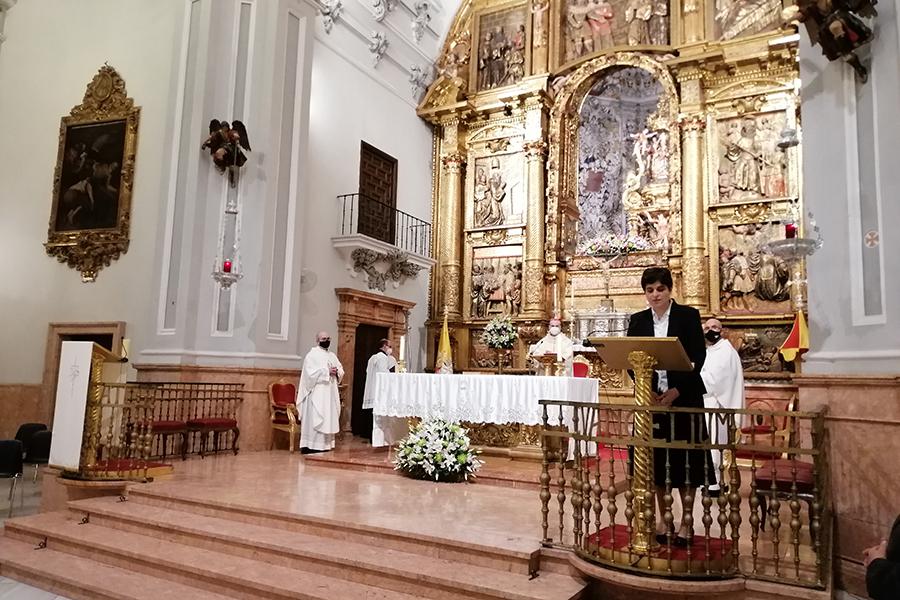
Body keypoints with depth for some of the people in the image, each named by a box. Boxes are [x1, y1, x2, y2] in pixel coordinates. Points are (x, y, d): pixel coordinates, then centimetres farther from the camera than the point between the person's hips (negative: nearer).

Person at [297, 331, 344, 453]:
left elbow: (341, 370, 15)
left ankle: (325, 445, 11)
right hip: (317, 394, -7)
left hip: (330, 394, 7)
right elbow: (310, 372, -16)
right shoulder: (312, 354, -4)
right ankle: (310, 446, -7)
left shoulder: (332, 355, 18)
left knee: (328, 418, 7)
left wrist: (336, 371, -7)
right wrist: (327, 371, -18)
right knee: (315, 418, -9)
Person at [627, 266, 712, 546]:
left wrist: (676, 391, -15)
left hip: (684, 396, -2)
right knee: (655, 460, 6)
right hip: (650, 396, 3)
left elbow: (698, 358, -6)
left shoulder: (688, 315, -1)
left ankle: (685, 523, 14)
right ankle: (662, 519, 20)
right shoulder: (638, 321, 7)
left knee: (685, 460, 2)